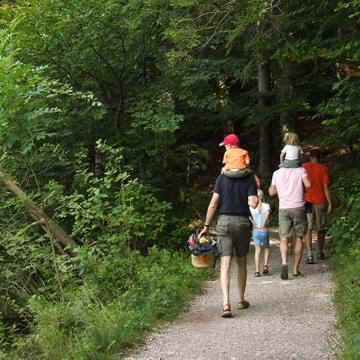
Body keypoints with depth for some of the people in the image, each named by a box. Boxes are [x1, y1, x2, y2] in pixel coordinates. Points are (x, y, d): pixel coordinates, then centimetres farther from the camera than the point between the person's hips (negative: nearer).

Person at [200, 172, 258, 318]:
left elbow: (213, 203, -3)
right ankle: (241, 300, 28)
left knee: (225, 265, -5)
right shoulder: (249, 179, -2)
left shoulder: (222, 177, 0)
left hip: (224, 221, -1)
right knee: (241, 263, 18)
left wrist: (206, 226, 1)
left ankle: (226, 304, -18)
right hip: (243, 222, 1)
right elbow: (253, 203, -12)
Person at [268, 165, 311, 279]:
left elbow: (271, 192, 13)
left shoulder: (277, 173, 7)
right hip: (298, 207, -1)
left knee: (284, 239, 1)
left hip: (283, 209, 1)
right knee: (299, 238, 11)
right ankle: (296, 269, 11)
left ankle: (284, 262, -25)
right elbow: (308, 185, -14)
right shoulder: (301, 170, 0)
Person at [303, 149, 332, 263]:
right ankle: (320, 253, 28)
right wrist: (330, 203, -3)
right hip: (320, 202, 0)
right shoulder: (323, 168, -3)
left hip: (307, 201, 0)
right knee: (320, 229, 16)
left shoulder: (303, 167, 0)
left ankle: (310, 255, -16)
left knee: (308, 229, -3)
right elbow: (326, 187, -7)